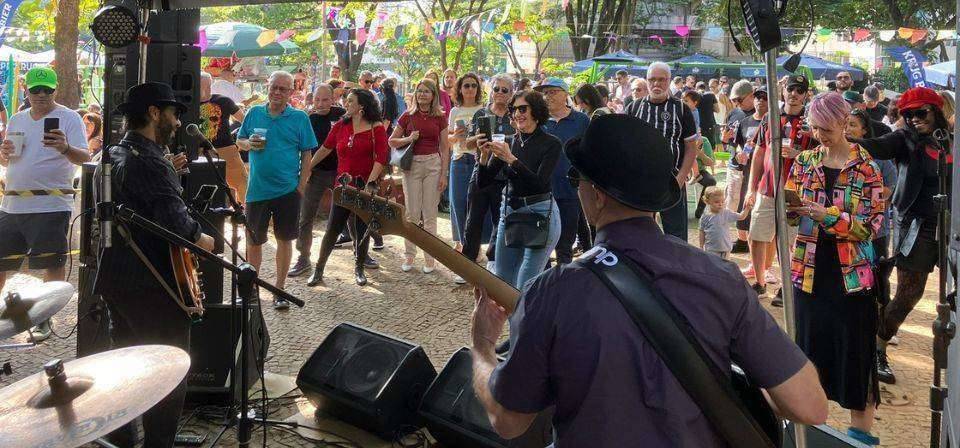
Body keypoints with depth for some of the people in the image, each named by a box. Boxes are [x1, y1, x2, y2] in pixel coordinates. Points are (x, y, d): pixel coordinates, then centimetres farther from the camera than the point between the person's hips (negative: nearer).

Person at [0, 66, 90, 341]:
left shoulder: (69, 118, -4)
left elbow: (85, 158, -16)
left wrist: (66, 148, -37)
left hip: (51, 206, -6)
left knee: (53, 264, -3)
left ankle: (44, 319, 9)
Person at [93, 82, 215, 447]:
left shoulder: (114, 154, 11)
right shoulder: (149, 161, -20)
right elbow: (176, 221, -27)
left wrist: (169, 173, 14)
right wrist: (202, 240, -10)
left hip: (115, 277, 10)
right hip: (152, 285, -10)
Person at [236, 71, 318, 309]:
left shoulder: (300, 118, -1)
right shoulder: (254, 114, 6)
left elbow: (306, 155, -1)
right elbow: (239, 140, 15)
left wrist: (301, 186, -7)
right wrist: (249, 144, -9)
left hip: (288, 189, -2)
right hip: (257, 189, 2)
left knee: (285, 239, 7)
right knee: (254, 240, 9)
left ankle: (279, 291, 18)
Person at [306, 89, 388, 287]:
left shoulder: (376, 128, -4)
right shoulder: (341, 126, 6)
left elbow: (381, 158, -10)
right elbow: (325, 149, 14)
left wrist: (370, 183, -18)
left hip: (365, 186, -2)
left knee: (362, 229, 6)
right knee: (332, 229, 1)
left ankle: (359, 269, 24)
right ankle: (318, 270, 9)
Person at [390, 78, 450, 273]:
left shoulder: (440, 118, 3)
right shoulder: (408, 116, 3)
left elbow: (444, 148, 4)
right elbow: (392, 141, 7)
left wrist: (444, 174, -1)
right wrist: (408, 139, -11)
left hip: (433, 164, 0)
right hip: (412, 165, 0)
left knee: (430, 214, 3)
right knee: (412, 213, 3)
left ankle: (430, 258, 10)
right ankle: (409, 255, 13)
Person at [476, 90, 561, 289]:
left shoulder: (551, 143, -8)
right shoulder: (507, 142, 5)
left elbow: (540, 183, -21)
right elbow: (482, 182, 3)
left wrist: (511, 159, -28)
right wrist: (484, 156, -16)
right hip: (509, 211, 6)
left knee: (525, 287, -9)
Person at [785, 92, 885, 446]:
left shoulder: (865, 167, -7)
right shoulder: (804, 162, 5)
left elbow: (870, 225, -12)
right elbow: (792, 214, 7)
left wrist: (826, 215, -24)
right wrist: (787, 206, -16)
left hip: (851, 274, -4)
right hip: (809, 270, 4)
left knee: (855, 349, 2)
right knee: (811, 345, 12)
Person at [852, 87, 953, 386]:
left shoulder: (950, 142, 8)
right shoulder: (906, 140, -5)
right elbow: (877, 147, -23)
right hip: (918, 226, -4)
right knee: (908, 293, -3)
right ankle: (877, 351, 10)